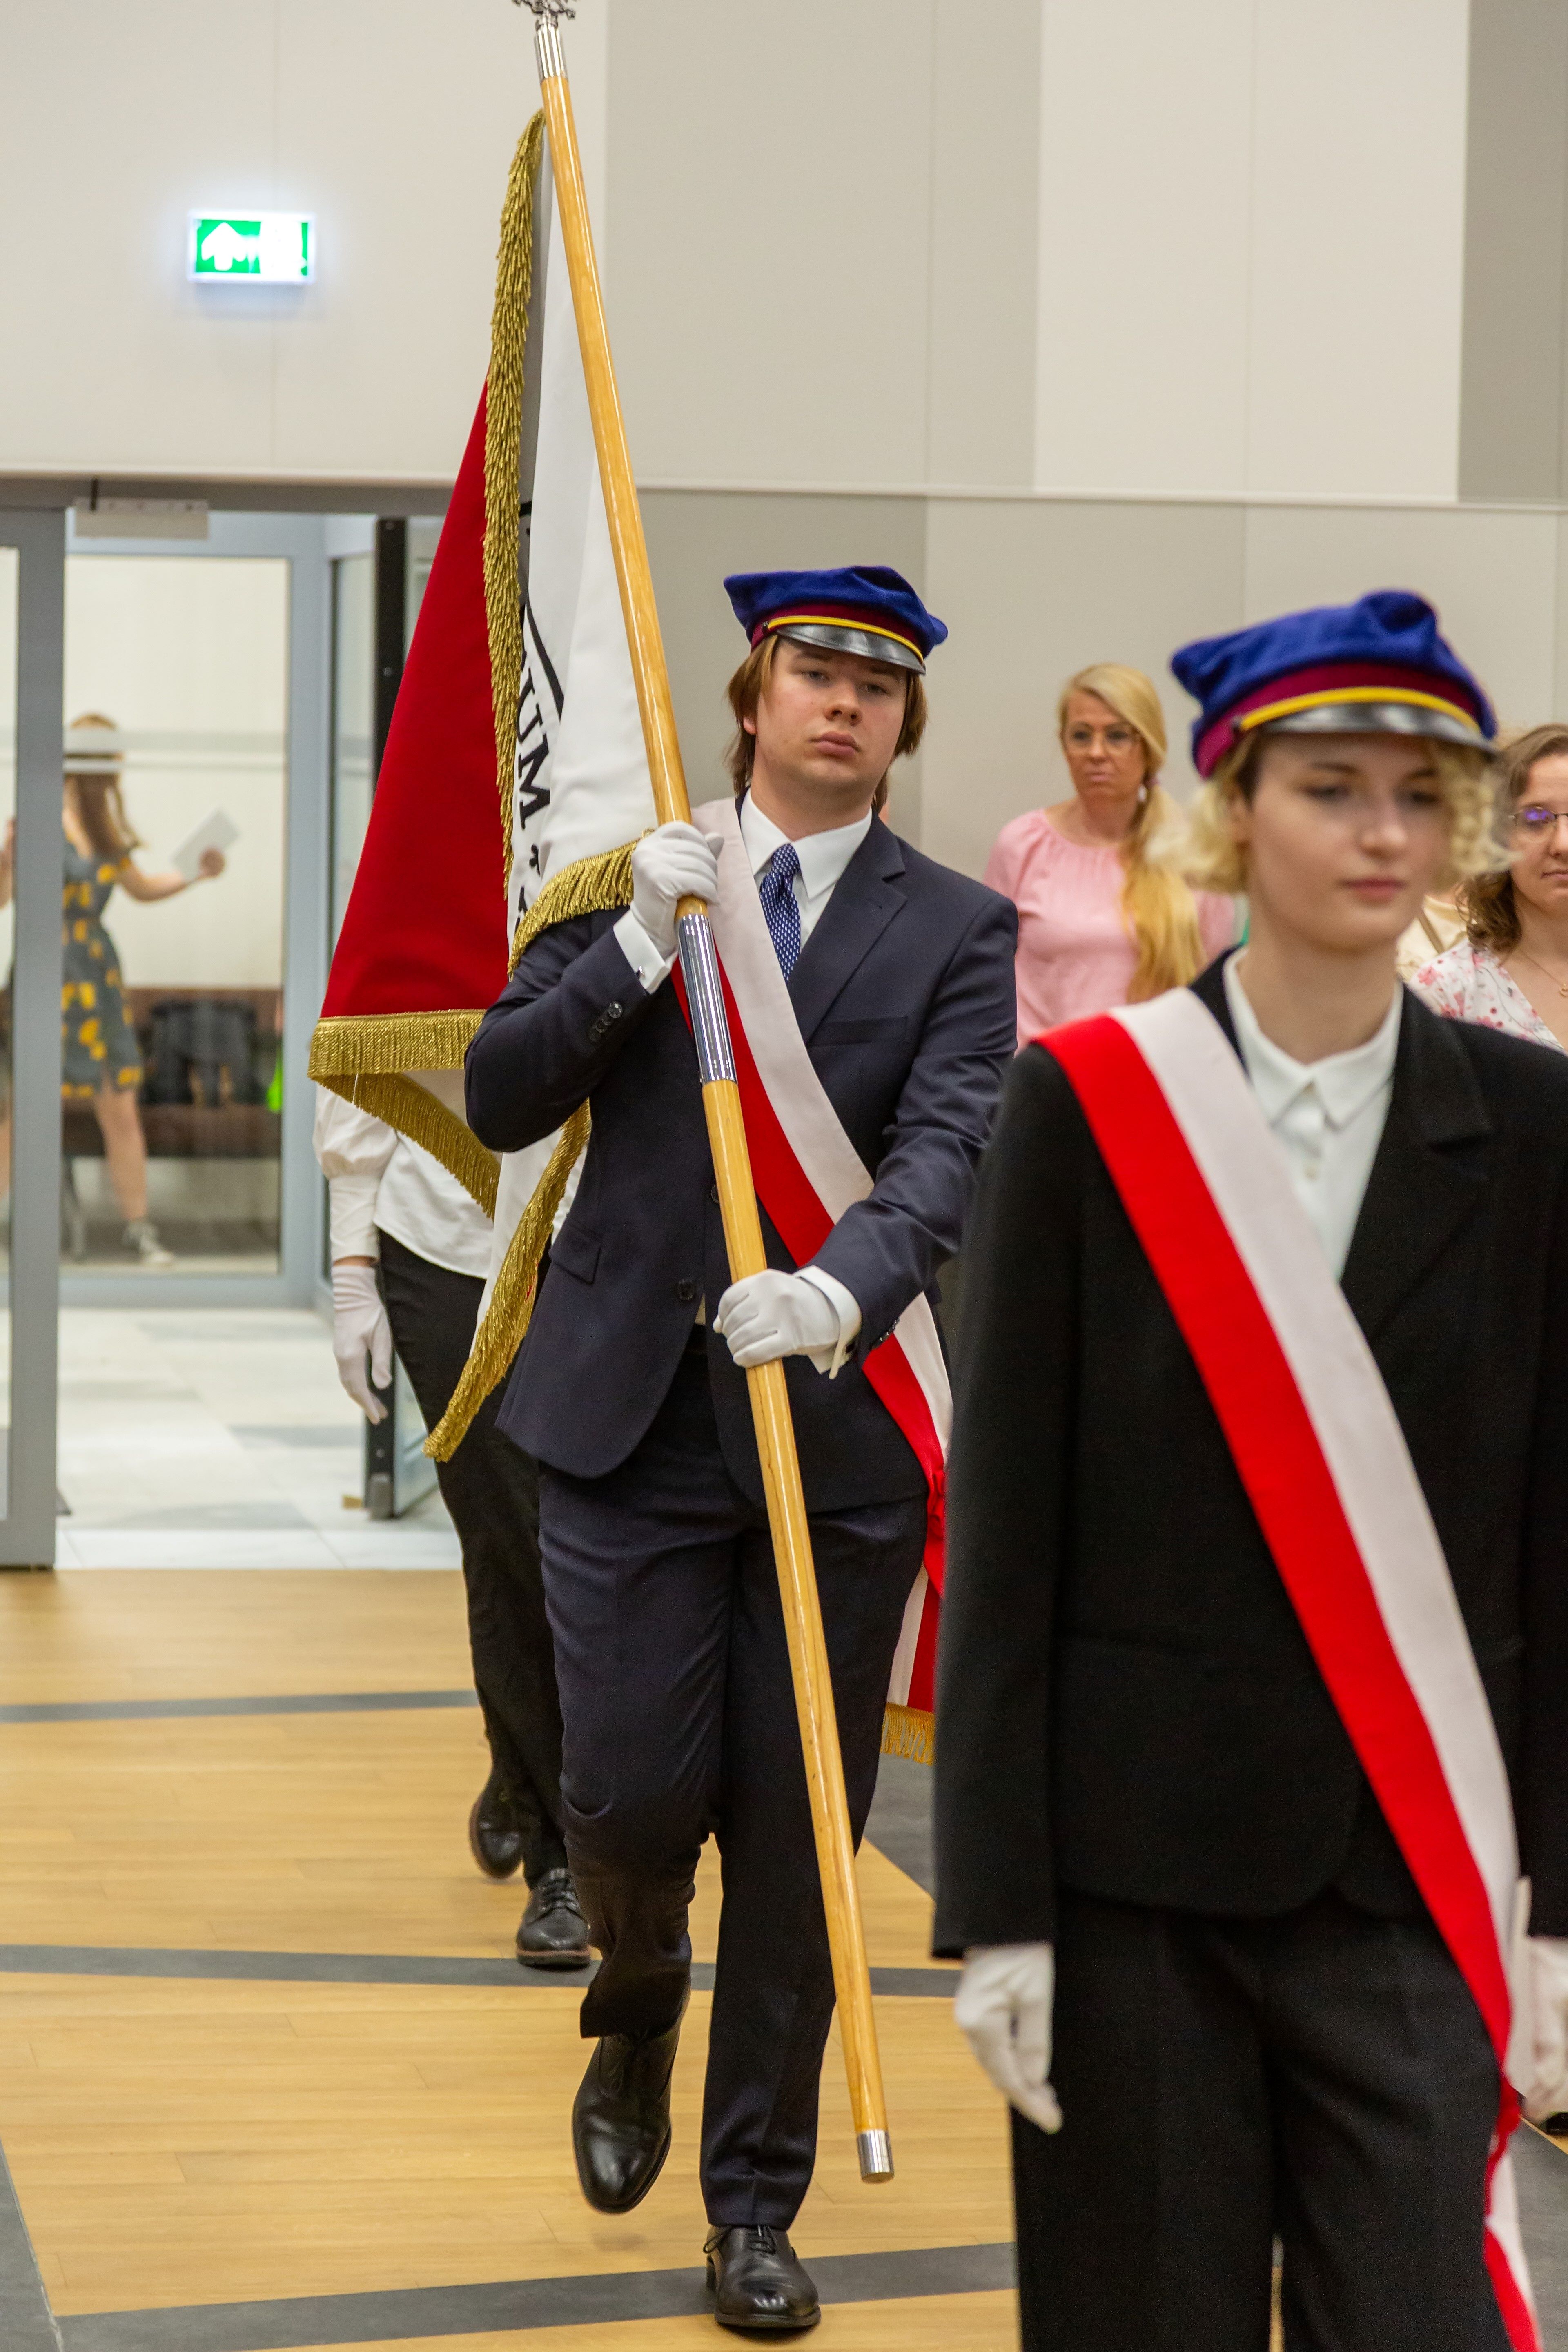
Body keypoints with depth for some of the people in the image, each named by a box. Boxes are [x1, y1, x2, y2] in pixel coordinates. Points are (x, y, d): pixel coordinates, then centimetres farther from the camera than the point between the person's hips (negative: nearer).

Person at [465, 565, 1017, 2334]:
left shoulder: (959, 934, 2)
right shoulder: (633, 884, 7)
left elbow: (943, 1158, -12)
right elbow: (501, 1100, 0)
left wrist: (838, 1290, -32)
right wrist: (637, 950, -14)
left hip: (837, 1423, 0)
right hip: (632, 1410, 0)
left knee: (798, 1840, 4)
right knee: (633, 1795, -3)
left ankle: (757, 2206, 20)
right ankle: (636, 2019, 33)